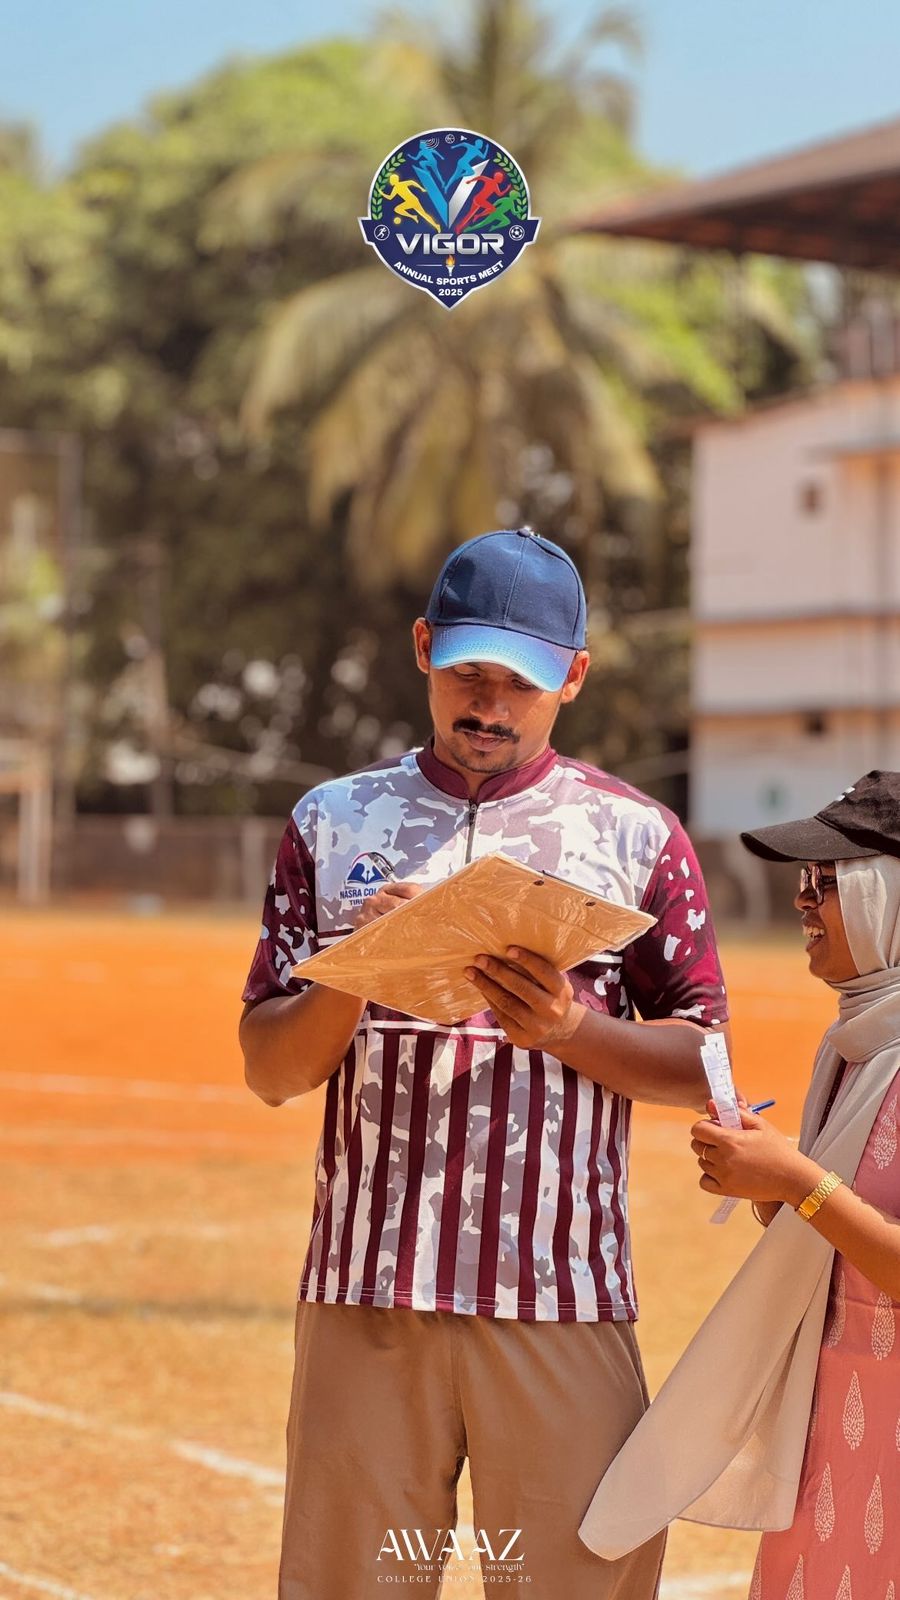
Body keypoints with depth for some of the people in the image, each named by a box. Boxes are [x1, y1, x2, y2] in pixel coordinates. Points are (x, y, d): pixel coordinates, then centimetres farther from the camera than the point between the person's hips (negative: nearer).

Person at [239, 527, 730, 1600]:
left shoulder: (635, 835, 7)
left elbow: (704, 1066, 5)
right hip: (366, 1293, 1)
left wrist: (568, 1027, -12)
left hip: (562, 1301, -1)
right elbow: (270, 1071, 7)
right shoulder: (333, 823, 11)